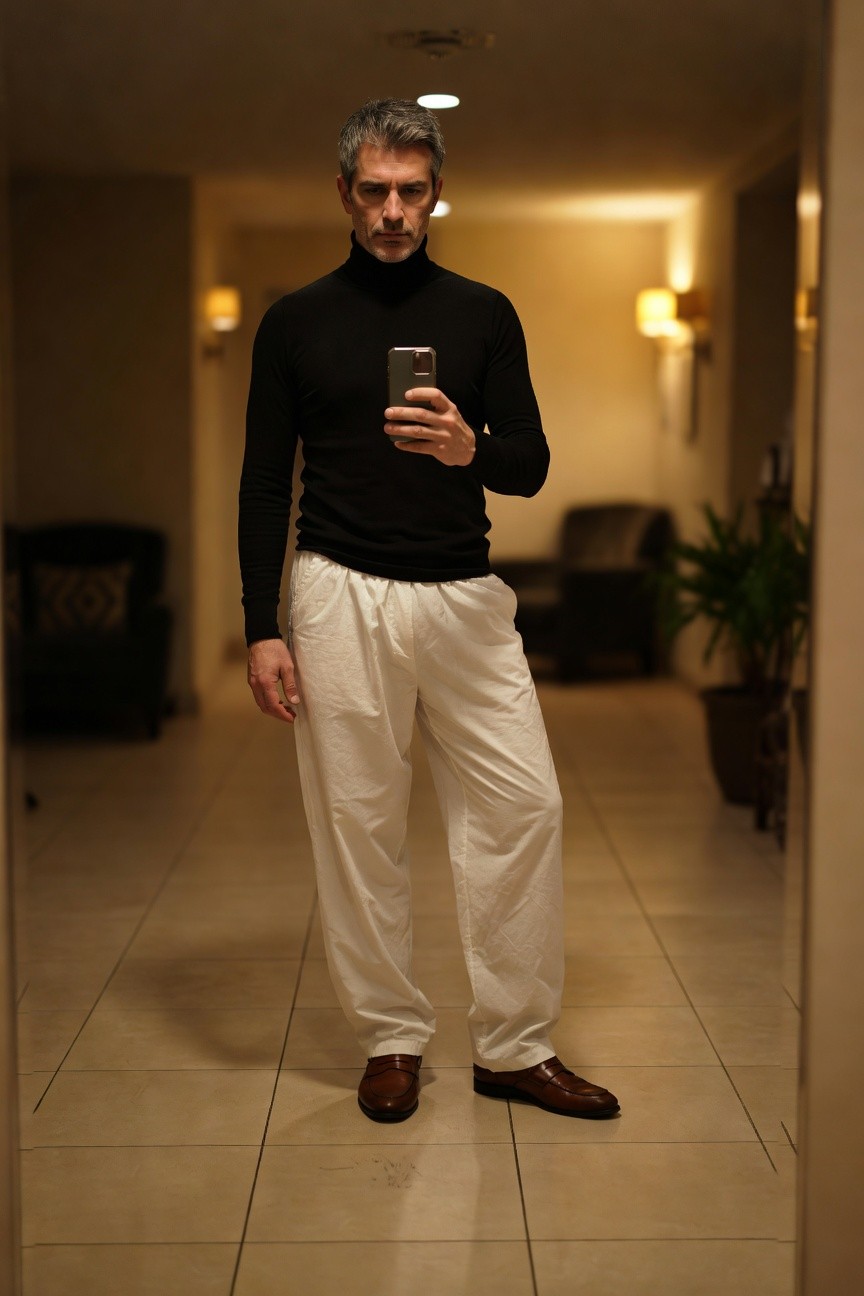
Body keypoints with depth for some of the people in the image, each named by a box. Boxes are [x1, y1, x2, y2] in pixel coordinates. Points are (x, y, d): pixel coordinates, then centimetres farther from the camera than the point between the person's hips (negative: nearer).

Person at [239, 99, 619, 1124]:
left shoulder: (483, 315, 9)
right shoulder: (296, 323, 6)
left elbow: (531, 468, 4)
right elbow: (265, 483, 6)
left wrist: (469, 448, -20)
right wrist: (261, 629, -2)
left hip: (465, 596, 1)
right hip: (343, 598, -1)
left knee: (522, 806, -3)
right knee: (357, 824, 2)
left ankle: (515, 1046, 11)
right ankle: (390, 1039, 18)